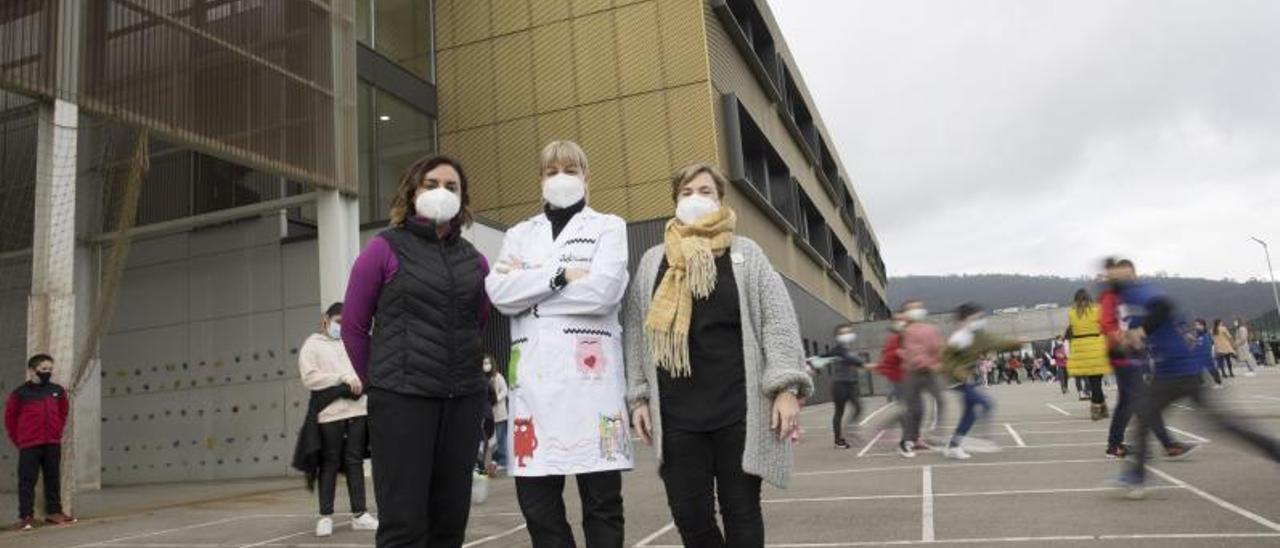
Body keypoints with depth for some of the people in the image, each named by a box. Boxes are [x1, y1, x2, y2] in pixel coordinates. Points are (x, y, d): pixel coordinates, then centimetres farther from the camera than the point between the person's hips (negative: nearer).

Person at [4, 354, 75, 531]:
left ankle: (54, 512, 18)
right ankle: (26, 516, 4)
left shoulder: (57, 391, 6)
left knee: (53, 479, 10)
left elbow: (63, 412, 19)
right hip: (29, 445, -4)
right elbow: (10, 418, 1)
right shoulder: (20, 393, -6)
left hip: (53, 444, 4)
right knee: (27, 481, -1)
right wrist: (18, 440, 3)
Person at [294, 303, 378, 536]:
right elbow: (309, 378, -7)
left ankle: (359, 514, 8)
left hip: (357, 410, 4)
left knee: (355, 462, 5)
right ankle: (325, 516, 9)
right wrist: (343, 379, -12)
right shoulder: (312, 345, 5)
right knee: (330, 464, 1)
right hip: (329, 413, -4)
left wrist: (356, 383, -7)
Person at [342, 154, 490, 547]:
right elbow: (354, 325, 3)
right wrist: (379, 380, 10)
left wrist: (464, 372, 14)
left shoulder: (475, 260, 10)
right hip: (402, 399, -4)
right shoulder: (384, 249, -1)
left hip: (463, 400, 4)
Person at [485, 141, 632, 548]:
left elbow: (603, 291, -9)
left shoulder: (609, 227, 10)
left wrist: (526, 285, -1)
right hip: (533, 376, 3)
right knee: (537, 503, 5)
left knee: (602, 502, 3)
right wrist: (560, 274, -7)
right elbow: (499, 292, 1)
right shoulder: (519, 234, 20)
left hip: (591, 373, -3)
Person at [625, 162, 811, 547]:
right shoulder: (652, 261, 12)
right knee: (689, 515, 3)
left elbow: (778, 321, 1)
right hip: (676, 411, 2)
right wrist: (640, 397, 7)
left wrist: (786, 388, -8)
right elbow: (637, 334, 12)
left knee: (741, 511, 5)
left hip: (739, 406, -2)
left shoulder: (745, 254, 7)